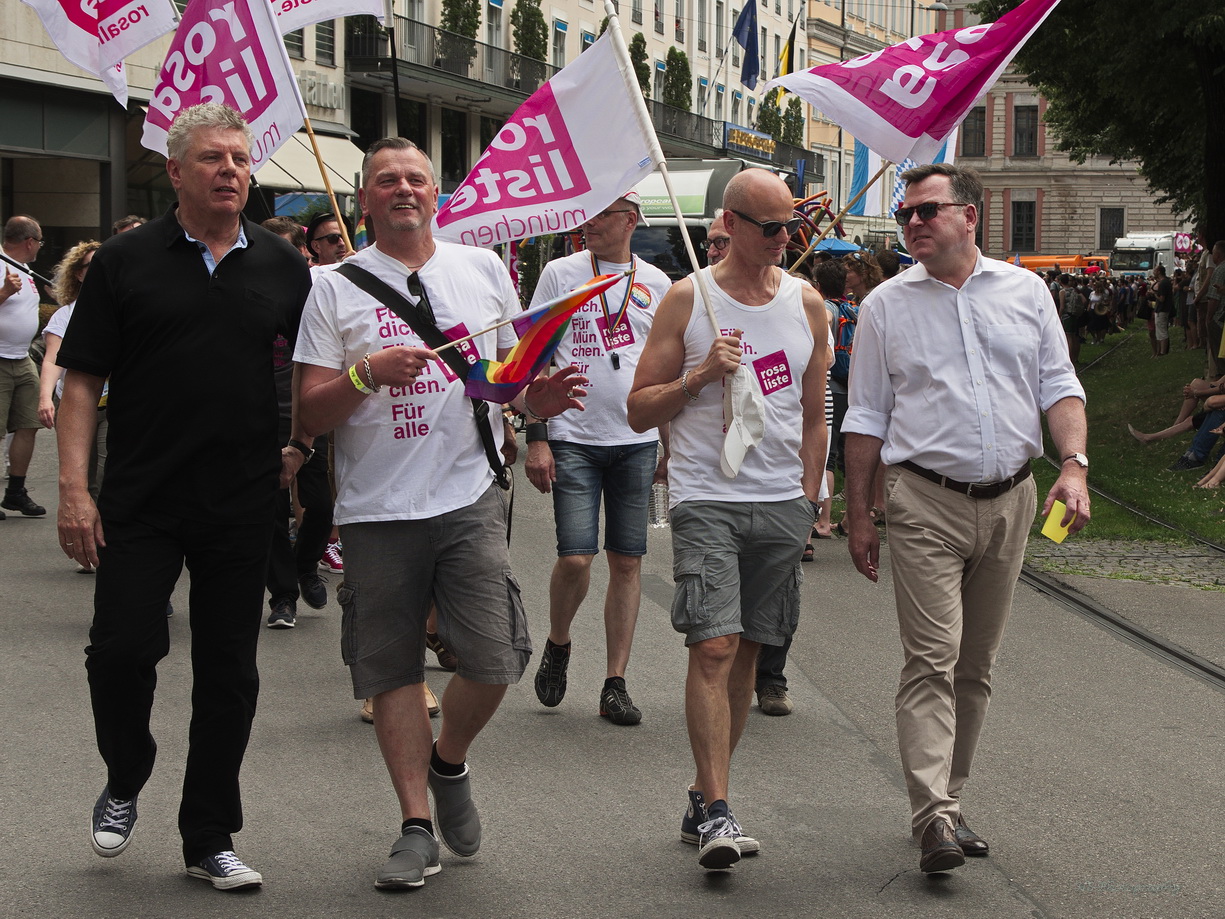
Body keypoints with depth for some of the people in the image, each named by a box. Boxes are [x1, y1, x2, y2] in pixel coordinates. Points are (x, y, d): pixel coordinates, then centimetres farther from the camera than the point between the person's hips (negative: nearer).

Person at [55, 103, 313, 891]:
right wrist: (74, 488, -9)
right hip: (140, 502, -2)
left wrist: (303, 444, 5)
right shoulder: (127, 262, 0)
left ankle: (210, 839, 17)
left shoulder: (282, 266, 6)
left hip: (244, 503, 2)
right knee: (121, 650, -7)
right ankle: (124, 784, 22)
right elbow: (82, 380, -1)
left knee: (229, 672, 6)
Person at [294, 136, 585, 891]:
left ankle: (450, 761, 22)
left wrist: (543, 397, -3)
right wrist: (367, 372, -18)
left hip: (470, 497, 1)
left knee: (494, 659, -8)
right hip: (378, 509, -1)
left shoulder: (483, 269, 11)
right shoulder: (336, 289, 3)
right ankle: (418, 829, 14)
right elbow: (312, 412, 0)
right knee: (394, 671, 3)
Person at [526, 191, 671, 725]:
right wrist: (536, 437, -7)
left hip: (637, 441, 3)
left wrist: (672, 446, 14)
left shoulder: (656, 284, 9)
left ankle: (615, 683, 10)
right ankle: (557, 644, 18)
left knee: (627, 562, 3)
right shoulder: (560, 274, 2)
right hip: (573, 438, -2)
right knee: (575, 558, -11)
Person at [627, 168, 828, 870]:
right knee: (713, 647, -14)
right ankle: (717, 812, -14)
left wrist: (806, 502, 11)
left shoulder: (808, 304, 10)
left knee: (748, 651, 6)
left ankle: (705, 797, 16)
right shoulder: (687, 300, 0)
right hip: (706, 500, -3)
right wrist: (702, 375, -13)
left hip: (782, 503, 4)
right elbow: (640, 410, 2)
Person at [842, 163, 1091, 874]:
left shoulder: (1025, 291, 8)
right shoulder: (887, 305, 5)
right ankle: (935, 819, -16)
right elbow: (867, 416, 7)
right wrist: (859, 515, 5)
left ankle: (949, 801, 20)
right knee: (933, 659, -12)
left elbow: (1059, 385, 7)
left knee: (976, 664, 10)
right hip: (925, 502, -3)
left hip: (1010, 501, 3)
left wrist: (1074, 464, -9)